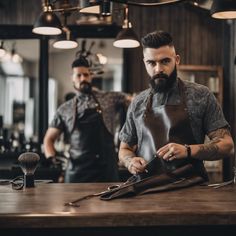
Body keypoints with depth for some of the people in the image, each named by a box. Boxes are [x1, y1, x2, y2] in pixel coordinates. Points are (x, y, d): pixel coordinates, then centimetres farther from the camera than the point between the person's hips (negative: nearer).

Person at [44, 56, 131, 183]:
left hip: (106, 169, 0)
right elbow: (49, 139, 13)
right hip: (77, 171, 1)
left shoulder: (110, 98, 8)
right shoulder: (64, 110, 11)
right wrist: (51, 158, -2)